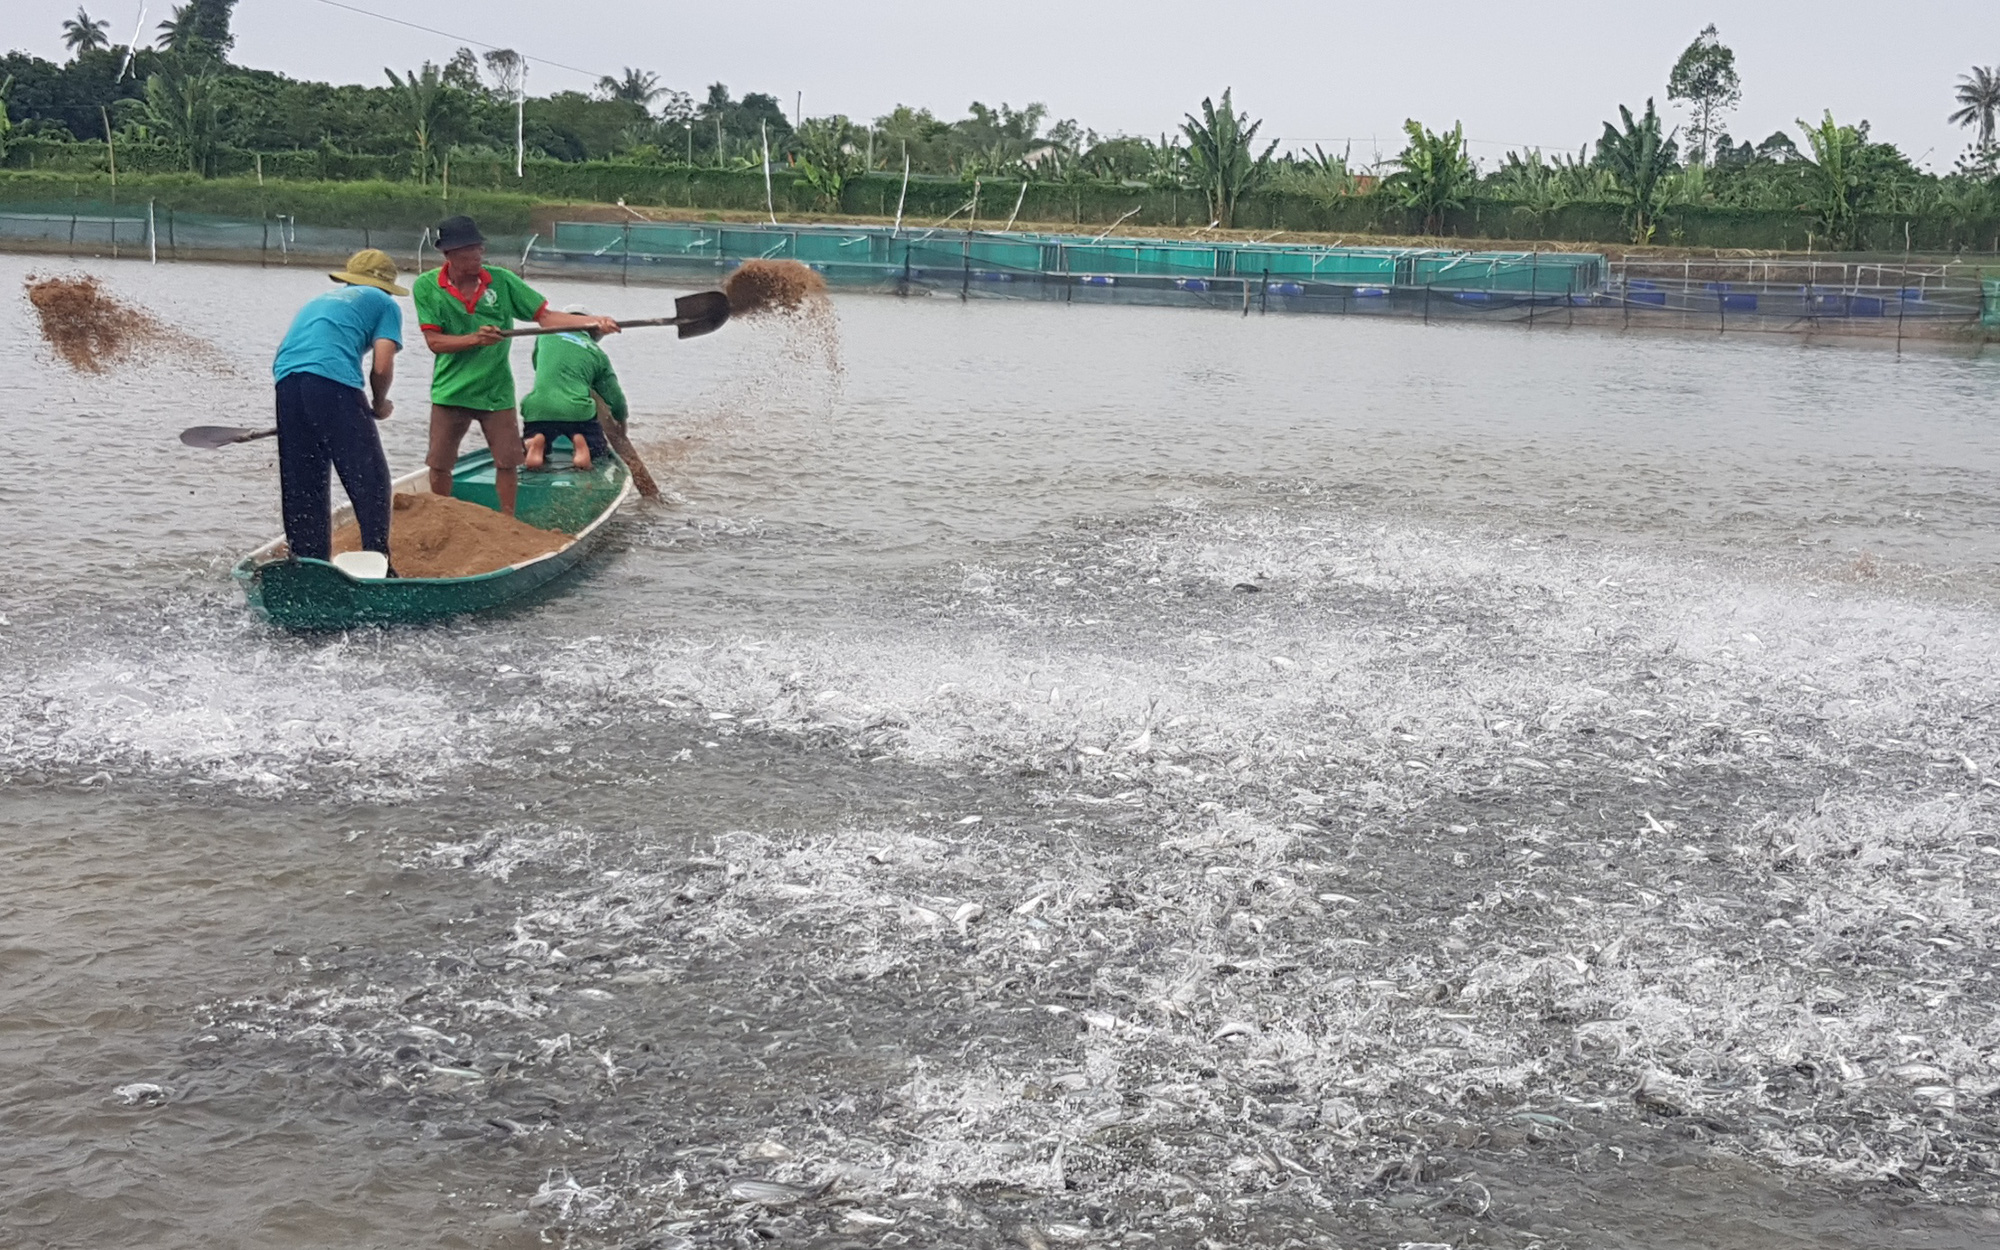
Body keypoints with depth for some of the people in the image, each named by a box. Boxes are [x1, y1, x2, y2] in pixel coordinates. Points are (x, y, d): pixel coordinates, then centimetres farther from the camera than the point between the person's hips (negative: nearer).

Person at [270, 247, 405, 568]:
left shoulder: (318, 300, 36)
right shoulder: (384, 303, 18)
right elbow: (382, 366, 5)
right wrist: (380, 406, 22)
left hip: (286, 383, 6)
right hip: (334, 384, -6)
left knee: (303, 489, 12)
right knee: (370, 482, 0)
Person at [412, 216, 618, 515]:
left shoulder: (502, 280, -6)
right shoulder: (426, 287, -10)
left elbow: (545, 316, -7)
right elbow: (434, 340, -13)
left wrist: (594, 321, -20)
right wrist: (475, 338, -29)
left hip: (496, 390, 1)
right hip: (450, 390, -1)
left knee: (507, 462, 7)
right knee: (439, 464, 7)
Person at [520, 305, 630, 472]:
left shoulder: (546, 336, 16)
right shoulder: (597, 353, 15)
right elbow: (615, 397, 15)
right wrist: (621, 419, 36)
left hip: (537, 410, 1)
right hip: (578, 412, -1)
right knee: (601, 456, 20)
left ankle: (536, 445, -11)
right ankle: (580, 445, -14)